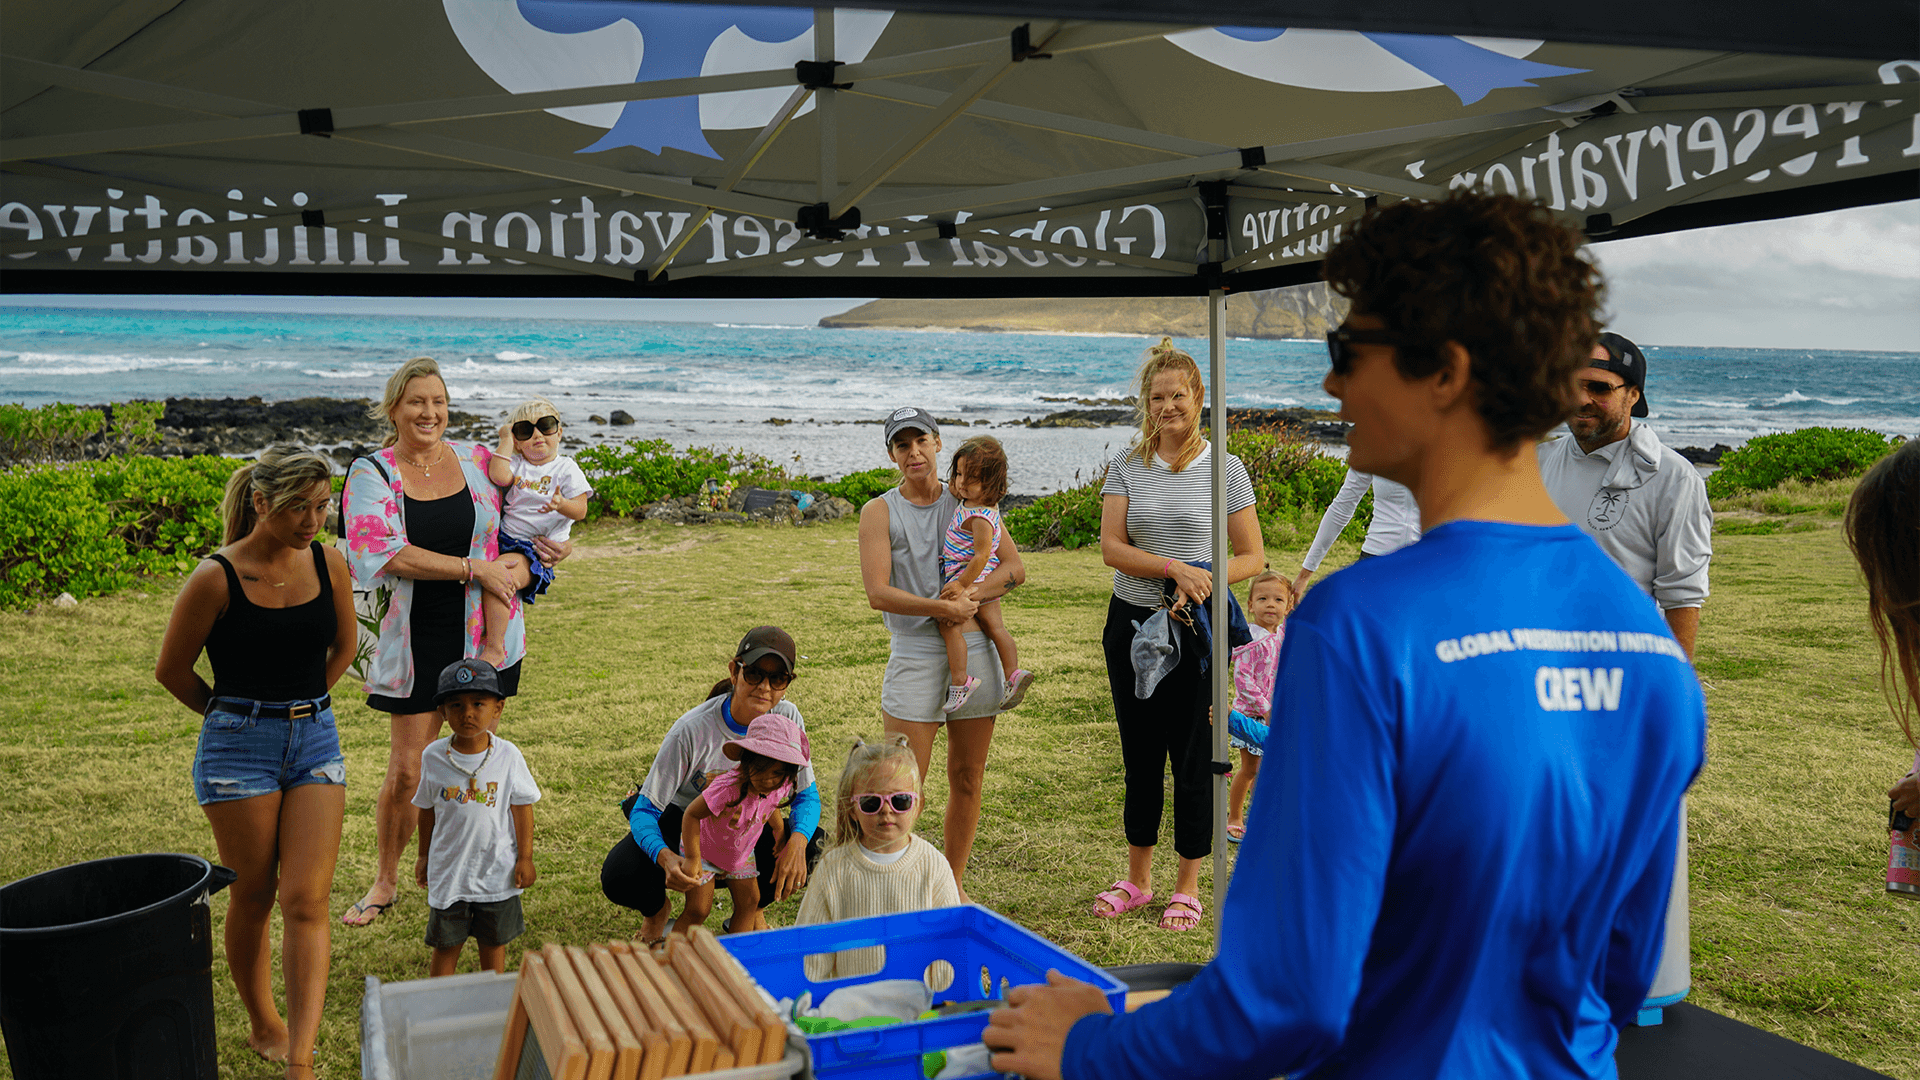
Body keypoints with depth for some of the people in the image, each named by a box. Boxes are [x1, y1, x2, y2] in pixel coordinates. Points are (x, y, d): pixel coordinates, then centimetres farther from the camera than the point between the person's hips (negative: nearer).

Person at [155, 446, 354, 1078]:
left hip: (315, 740, 3)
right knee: (253, 899, 10)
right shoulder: (217, 578, -13)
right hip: (238, 746, -3)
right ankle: (262, 1026, 30)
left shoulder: (328, 563, -1)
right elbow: (171, 670, 0)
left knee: (306, 901, -5)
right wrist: (236, 714, 11)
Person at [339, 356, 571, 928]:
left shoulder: (478, 459, 3)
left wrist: (553, 541, 0)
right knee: (407, 771, 2)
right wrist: (473, 568, -18)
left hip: (485, 635, 2)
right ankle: (385, 881, 24)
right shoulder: (371, 473, -5)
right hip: (417, 639, -2)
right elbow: (383, 554, -18)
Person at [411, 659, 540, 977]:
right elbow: (427, 810, 5)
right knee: (445, 947, 10)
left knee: (494, 944, 13)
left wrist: (525, 858, -2)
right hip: (448, 868, 0)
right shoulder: (433, 757, -7)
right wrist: (423, 856, 11)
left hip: (497, 871, 0)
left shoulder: (508, 756, -10)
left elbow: (522, 808, -3)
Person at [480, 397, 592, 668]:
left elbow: (581, 511, -6)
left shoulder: (566, 468, 1)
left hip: (538, 551, -6)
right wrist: (506, 441, -4)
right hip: (505, 541, 6)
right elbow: (498, 476, -14)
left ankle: (494, 648, -25)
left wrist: (562, 505, -29)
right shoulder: (516, 464, 9)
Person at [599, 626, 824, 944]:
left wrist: (797, 842, -32)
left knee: (811, 849, -24)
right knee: (619, 879, -30)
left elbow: (806, 795, -9)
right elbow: (644, 811, -27)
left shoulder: (787, 719, -19)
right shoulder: (692, 730, -31)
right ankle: (657, 910, 12)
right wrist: (666, 858, -49)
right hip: (680, 820, -3)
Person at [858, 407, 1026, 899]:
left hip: (975, 653, 3)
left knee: (967, 780, 9)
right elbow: (878, 592, -10)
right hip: (914, 655, -3)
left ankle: (954, 884, 22)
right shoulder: (880, 511, 1)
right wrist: (945, 609, -16)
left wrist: (969, 594, -13)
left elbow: (1015, 567, 3)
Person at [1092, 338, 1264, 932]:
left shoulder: (1225, 468, -1)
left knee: (1193, 757, 3)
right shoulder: (1126, 465, 3)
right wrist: (1173, 568, -21)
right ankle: (1137, 879, 26)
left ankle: (1188, 887, 19)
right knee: (1140, 754, 12)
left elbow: (1252, 557, -1)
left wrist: (1202, 584, -17)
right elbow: (1111, 547, -6)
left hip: (1198, 631, -2)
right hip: (1132, 623, 2)